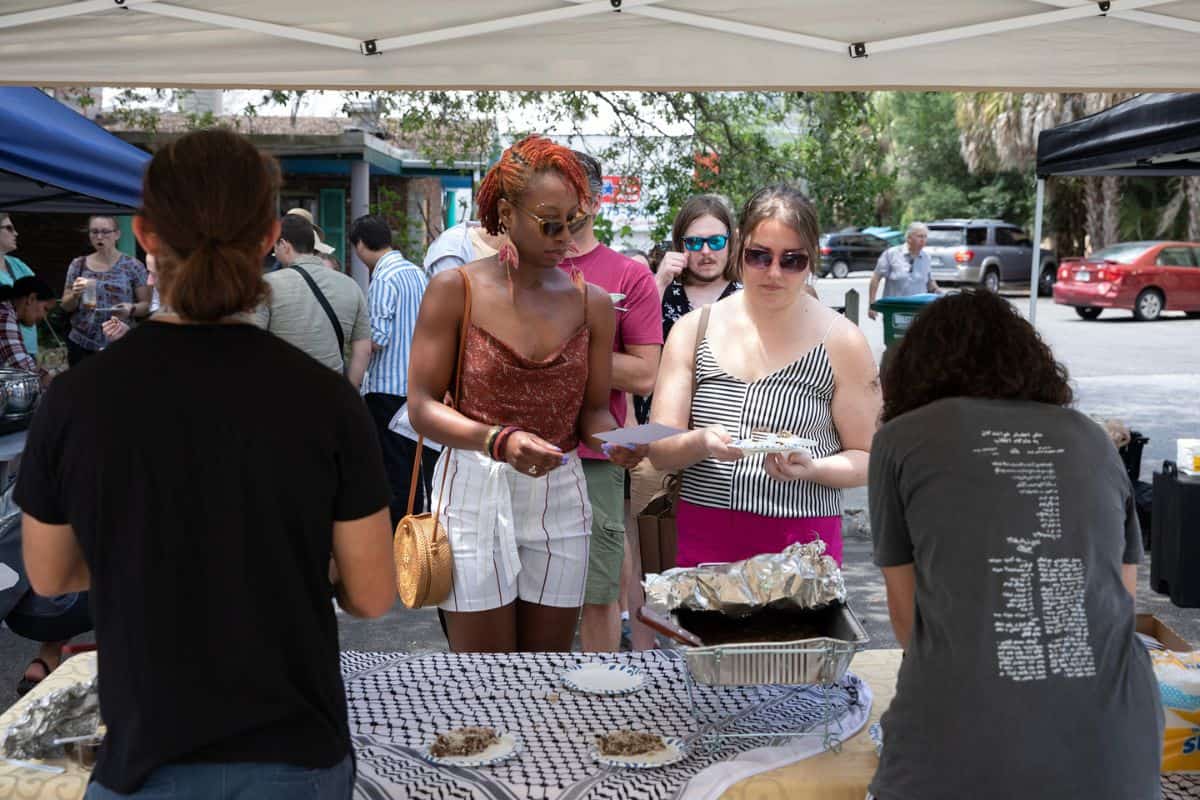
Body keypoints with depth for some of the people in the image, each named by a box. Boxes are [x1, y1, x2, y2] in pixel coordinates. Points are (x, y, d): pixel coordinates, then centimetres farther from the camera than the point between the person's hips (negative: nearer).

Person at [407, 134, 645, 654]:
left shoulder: (592, 304, 5)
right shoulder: (455, 290, -5)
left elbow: (593, 410, 9)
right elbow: (422, 407, -8)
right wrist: (499, 440, -24)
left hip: (561, 498, 3)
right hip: (475, 492, -3)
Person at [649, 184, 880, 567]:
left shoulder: (841, 341, 0)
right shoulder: (692, 330, 5)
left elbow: (867, 458, 2)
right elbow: (658, 450, 1)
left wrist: (811, 468, -18)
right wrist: (701, 443, -20)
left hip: (801, 545, -1)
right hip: (702, 539, 2)